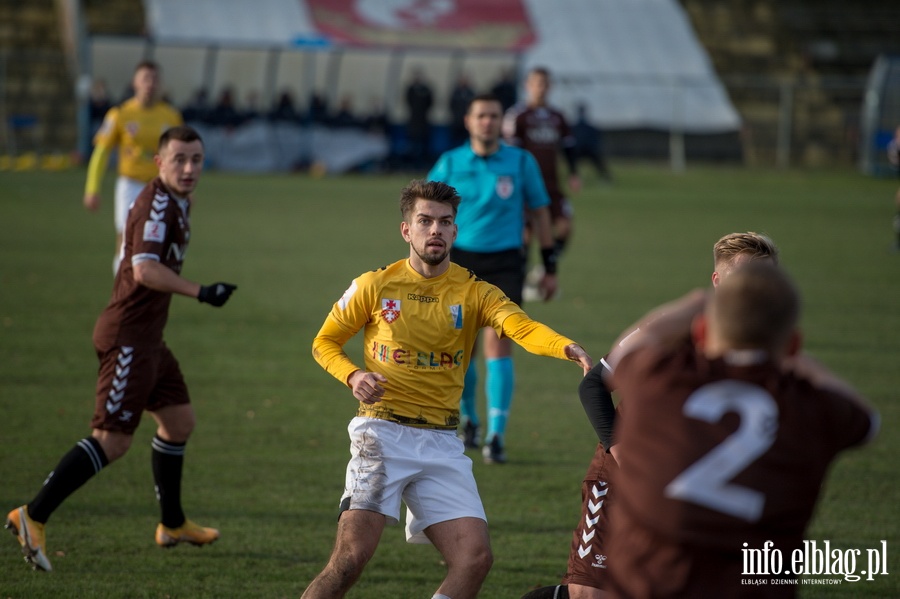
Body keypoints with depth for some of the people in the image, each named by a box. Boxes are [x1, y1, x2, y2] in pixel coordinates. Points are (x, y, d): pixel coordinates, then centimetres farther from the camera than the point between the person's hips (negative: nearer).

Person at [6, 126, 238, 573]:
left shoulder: (174, 202, 14)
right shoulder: (158, 204, -17)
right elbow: (146, 270, -29)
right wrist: (201, 292, -30)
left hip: (146, 337, 11)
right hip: (129, 338, -11)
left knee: (179, 421, 20)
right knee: (112, 440, -14)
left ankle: (173, 526, 33)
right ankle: (33, 517, -13)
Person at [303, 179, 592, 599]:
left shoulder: (474, 293, 3)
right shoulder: (375, 286, 3)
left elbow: (523, 328, -16)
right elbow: (324, 343, 13)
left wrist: (566, 348, -37)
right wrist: (352, 376, -8)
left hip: (441, 443, 3)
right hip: (383, 433, -2)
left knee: (475, 557, -10)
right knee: (351, 557, -14)